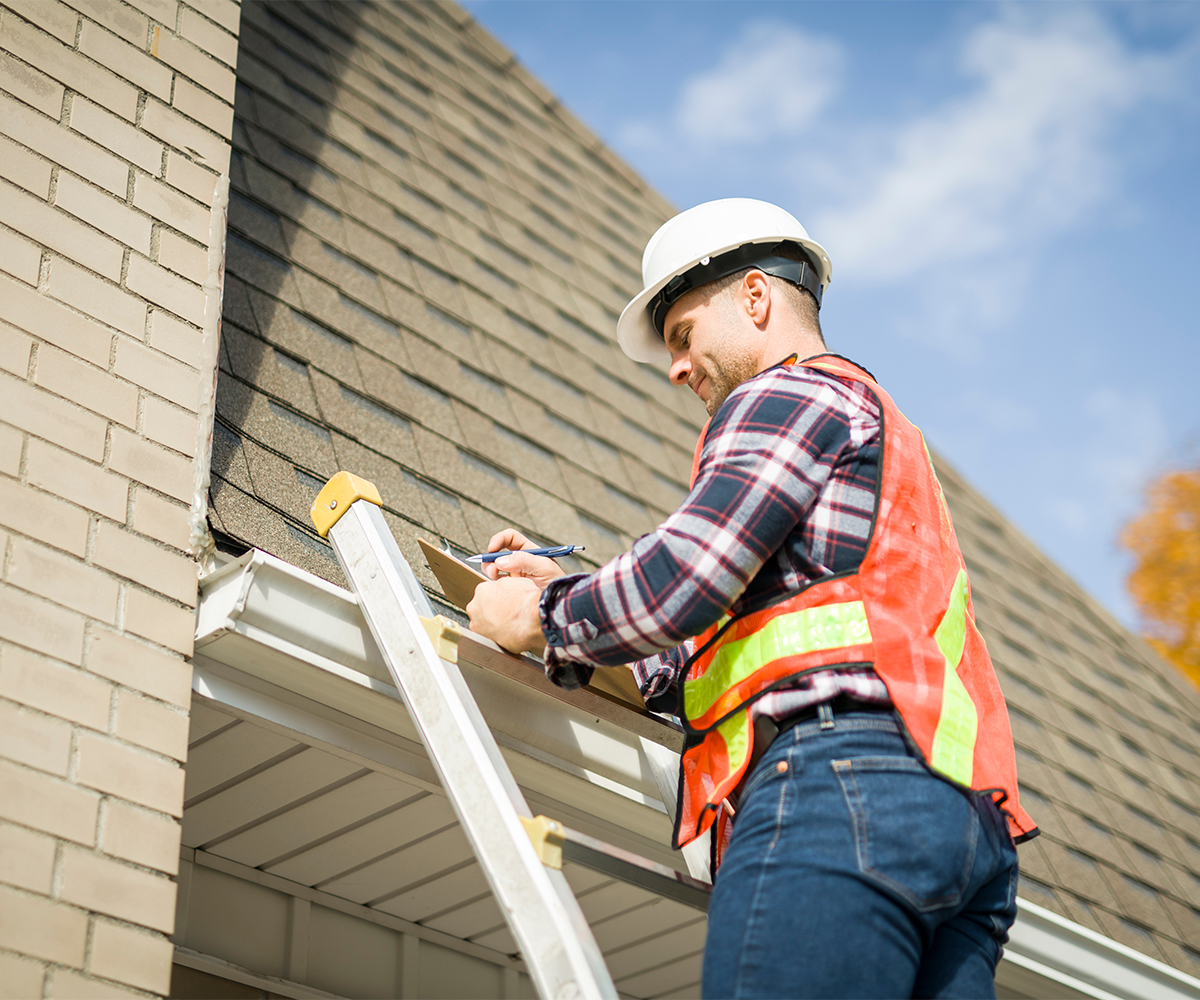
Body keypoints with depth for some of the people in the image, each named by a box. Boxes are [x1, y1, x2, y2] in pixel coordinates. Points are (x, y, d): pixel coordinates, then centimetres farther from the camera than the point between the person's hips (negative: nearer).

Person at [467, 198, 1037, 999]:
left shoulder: (788, 392, 8)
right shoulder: (883, 437, 37)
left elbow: (681, 580, -8)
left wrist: (547, 623, 9)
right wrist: (565, 592, 29)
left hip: (834, 780, -10)